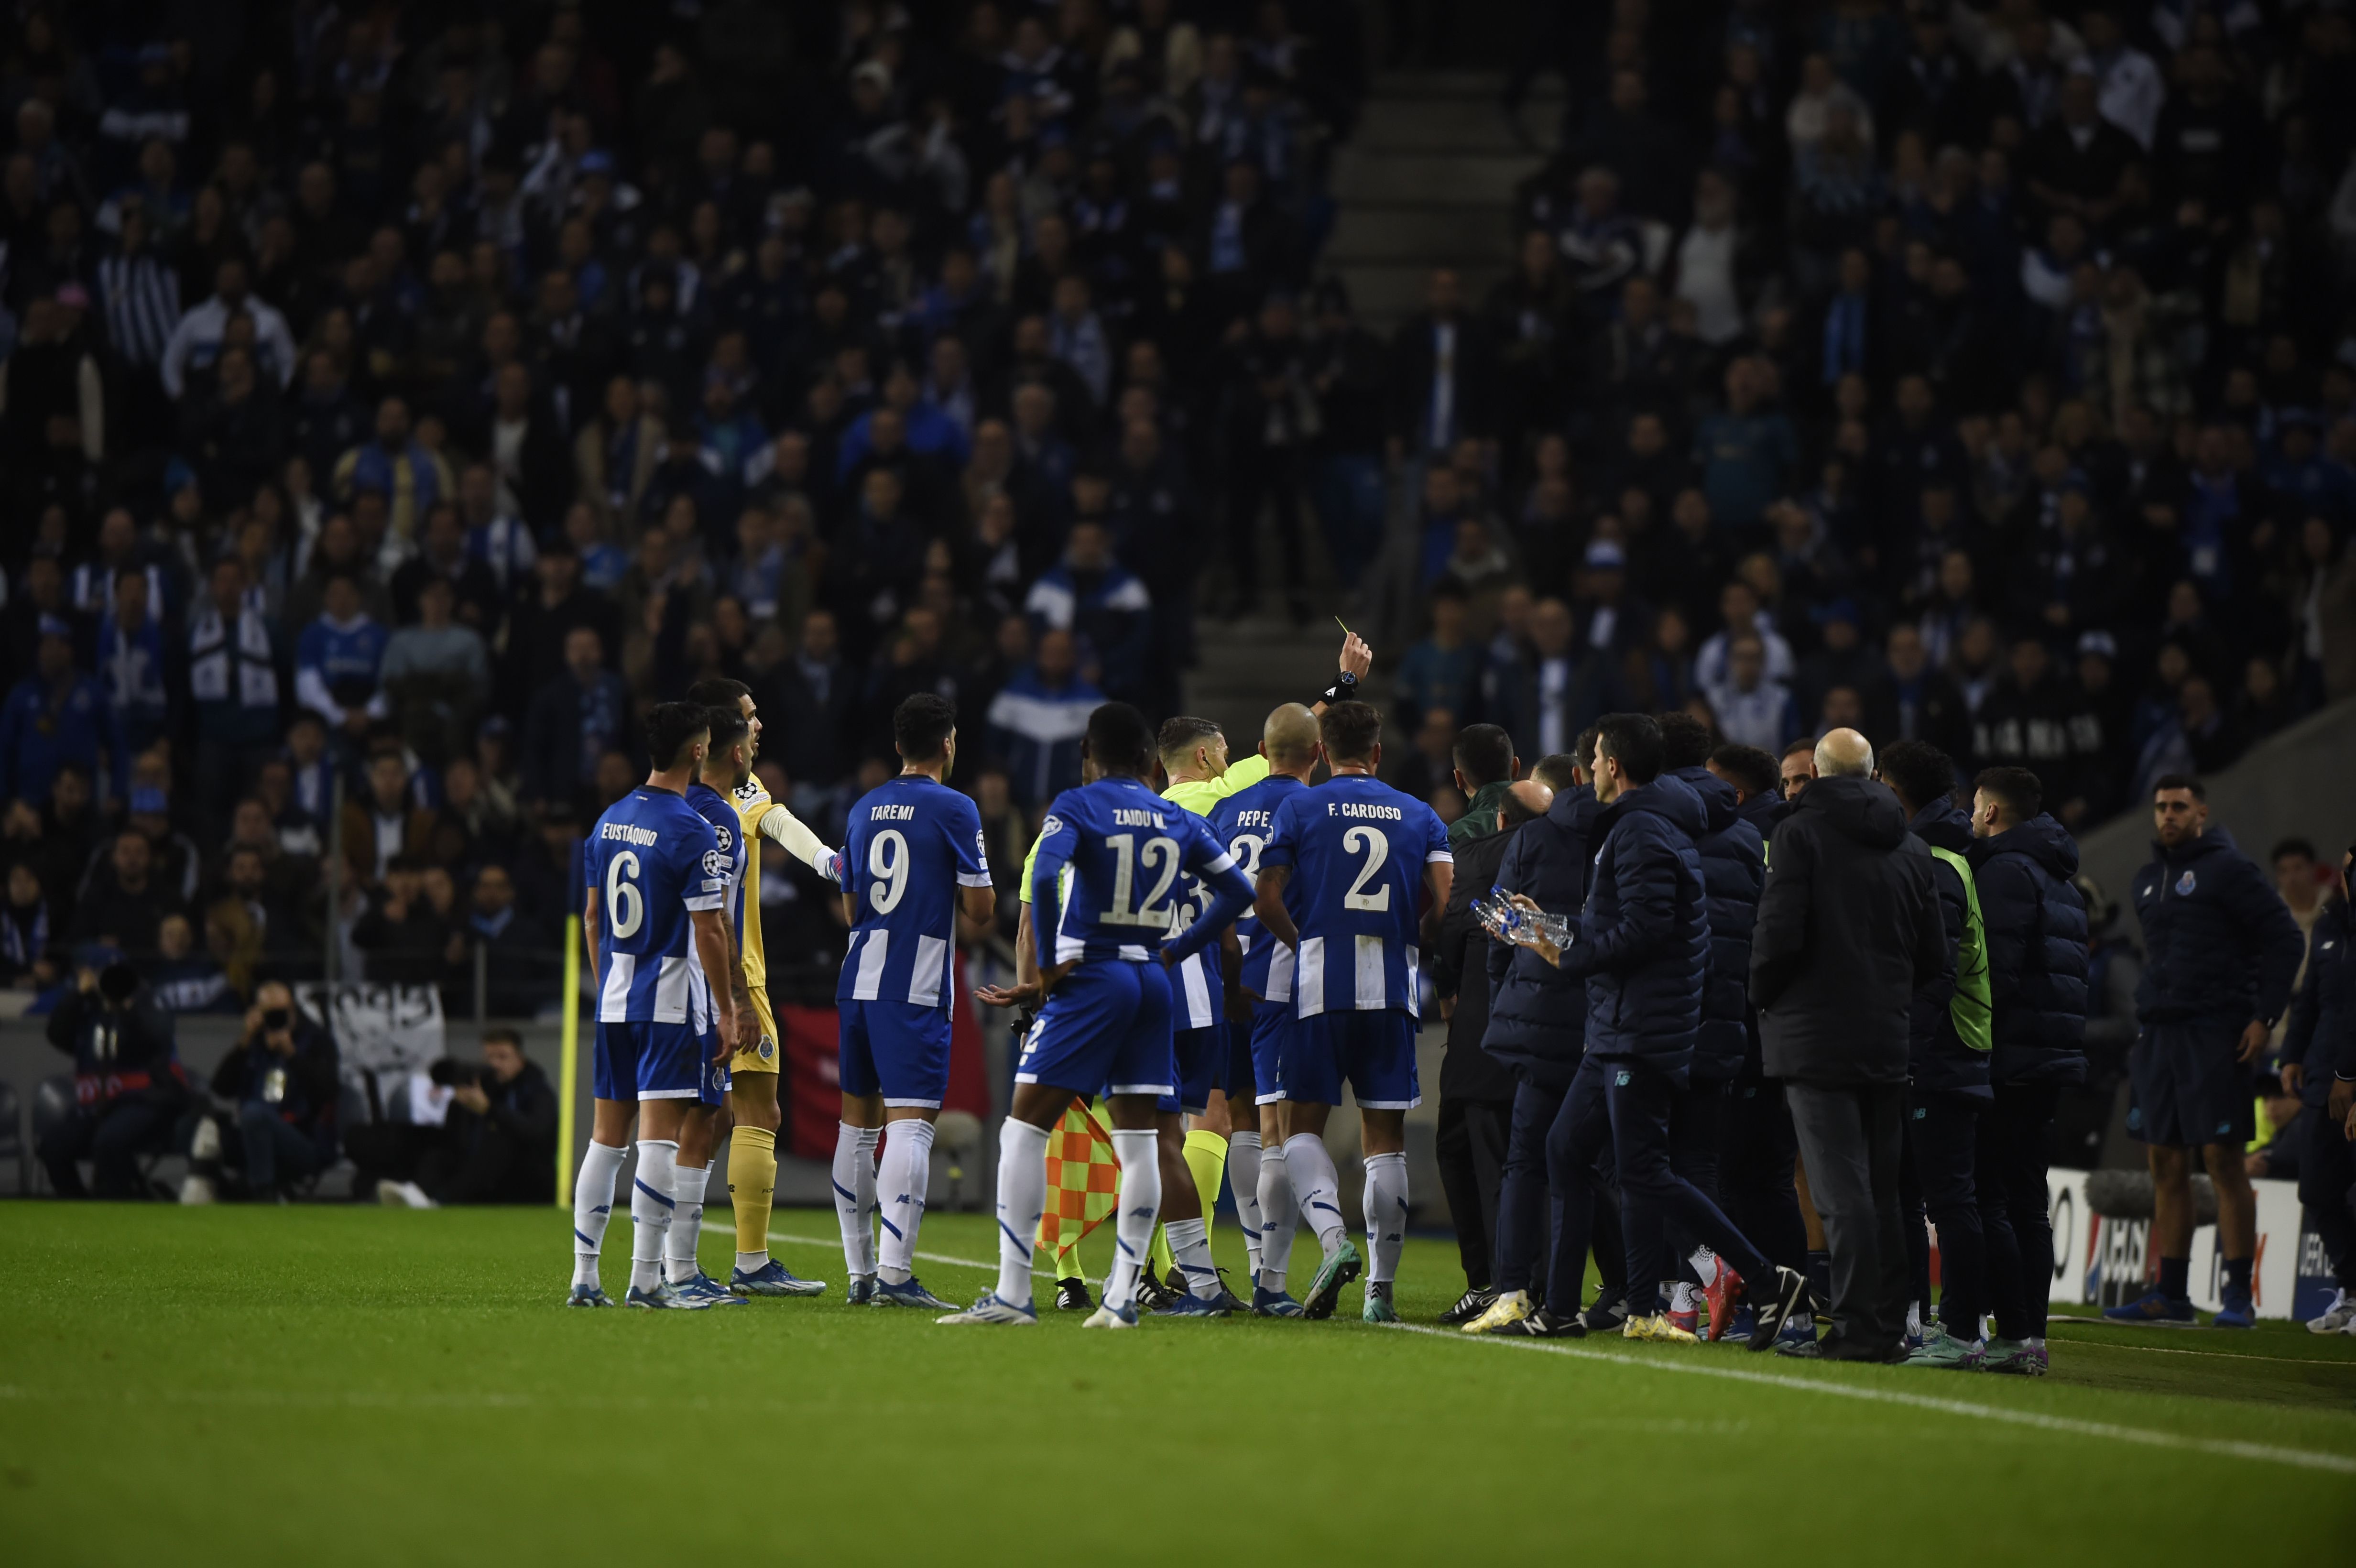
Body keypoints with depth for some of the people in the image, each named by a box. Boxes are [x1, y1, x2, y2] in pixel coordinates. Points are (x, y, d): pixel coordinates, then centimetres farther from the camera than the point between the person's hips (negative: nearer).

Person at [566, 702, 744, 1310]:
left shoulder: (609, 821, 9)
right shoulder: (691, 832, -14)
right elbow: (708, 929, -15)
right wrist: (727, 1009, -8)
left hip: (615, 1001, 7)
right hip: (671, 1002, -7)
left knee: (605, 1137, 11)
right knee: (660, 1138, -6)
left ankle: (584, 1278, 12)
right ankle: (645, 1280, -9)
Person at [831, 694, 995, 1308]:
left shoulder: (864, 809, 14)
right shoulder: (953, 808, -6)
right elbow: (979, 909, -7)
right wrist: (972, 900, 15)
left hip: (858, 978, 7)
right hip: (916, 987, -7)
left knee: (859, 1121, 12)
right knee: (911, 1121, -10)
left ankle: (860, 1269, 14)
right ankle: (894, 1272, -20)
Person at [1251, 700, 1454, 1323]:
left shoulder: (1300, 809, 3)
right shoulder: (1420, 816, 10)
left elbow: (1266, 899, -3)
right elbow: (1445, 904, 1)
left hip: (1321, 984, -2)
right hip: (1392, 990, 2)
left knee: (1303, 1125, 6)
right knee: (1386, 1137, 5)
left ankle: (1333, 1240, -19)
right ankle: (1381, 1288, 3)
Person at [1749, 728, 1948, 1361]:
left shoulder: (1800, 834, -7)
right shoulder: (1911, 848, 10)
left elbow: (1780, 931, -15)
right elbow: (1935, 953, 11)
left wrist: (1763, 998, 2)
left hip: (1816, 1036, -5)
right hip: (1888, 1040, 5)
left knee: (1842, 1190, -8)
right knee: (1883, 1190, 11)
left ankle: (1858, 1326, -12)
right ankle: (1888, 1325, 11)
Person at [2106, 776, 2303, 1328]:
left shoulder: (2229, 870, -5)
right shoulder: (2149, 880, 17)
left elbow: (2284, 939, -7)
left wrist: (2264, 1017, -12)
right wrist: (2147, 1018, 16)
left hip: (2216, 1034, -7)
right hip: (2158, 1033, 7)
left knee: (2223, 1159, -8)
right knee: (2165, 1164, 6)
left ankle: (2238, 1294, -7)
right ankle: (2171, 1293, 10)